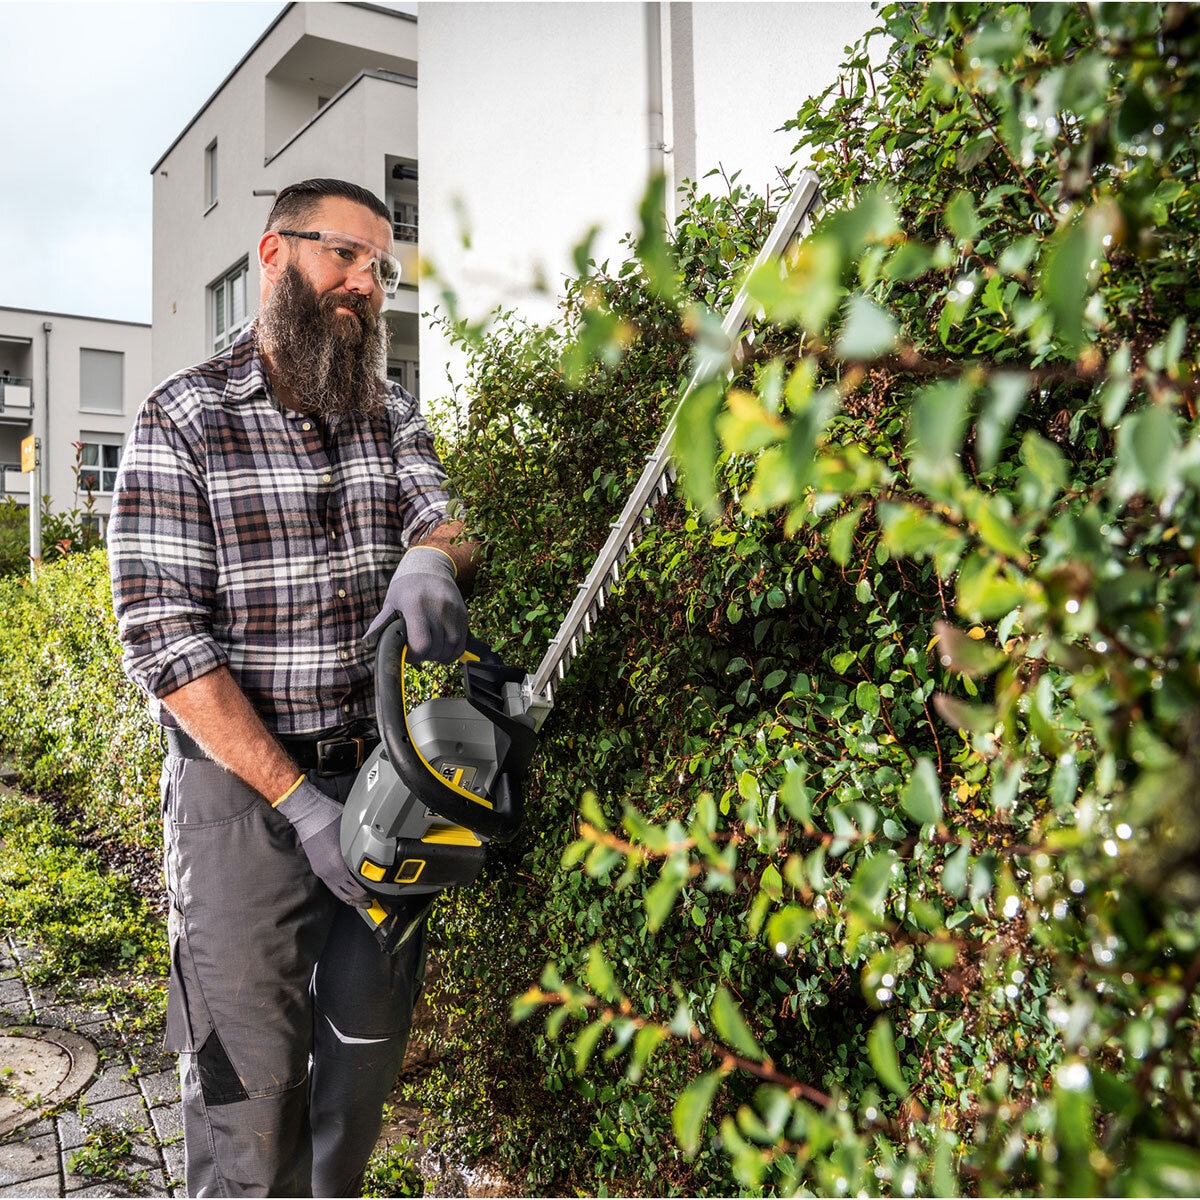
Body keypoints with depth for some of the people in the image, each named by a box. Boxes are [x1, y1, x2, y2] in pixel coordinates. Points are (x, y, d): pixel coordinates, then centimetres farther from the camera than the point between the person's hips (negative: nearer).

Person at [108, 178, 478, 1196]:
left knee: (367, 1058, 18)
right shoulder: (182, 422, -8)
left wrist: (429, 558, -30)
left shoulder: (394, 414, 8)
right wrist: (300, 802, -20)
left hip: (385, 775, 5)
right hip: (242, 788, -4)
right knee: (252, 1083, 4)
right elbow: (163, 639, -14)